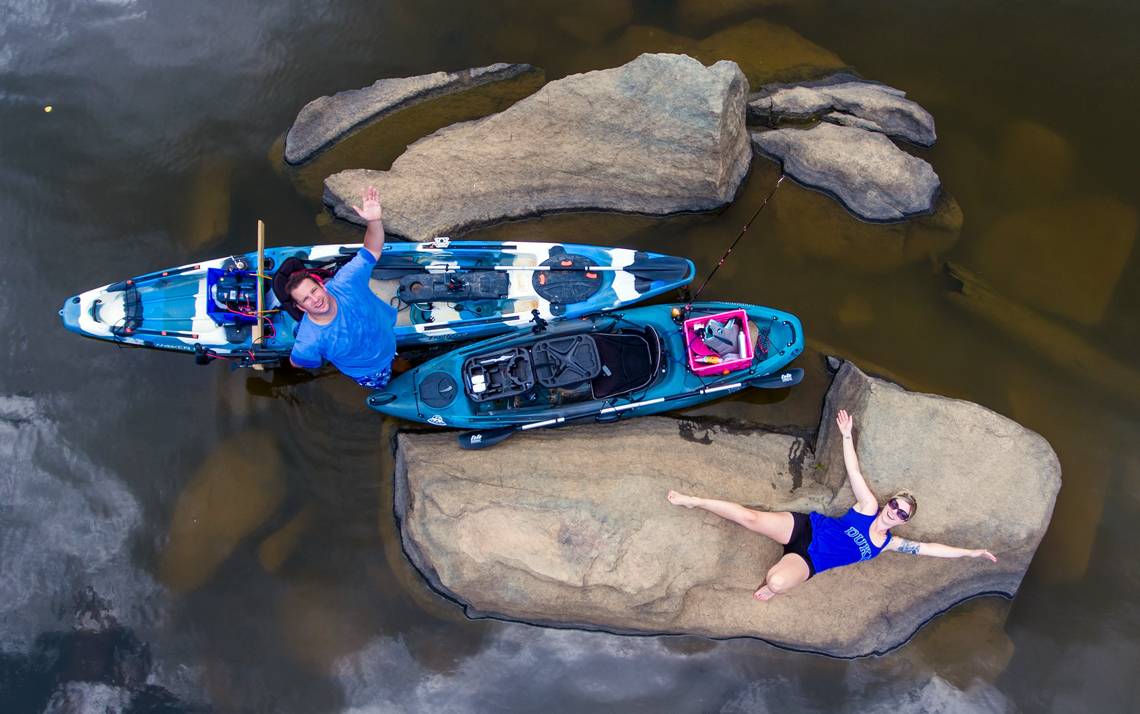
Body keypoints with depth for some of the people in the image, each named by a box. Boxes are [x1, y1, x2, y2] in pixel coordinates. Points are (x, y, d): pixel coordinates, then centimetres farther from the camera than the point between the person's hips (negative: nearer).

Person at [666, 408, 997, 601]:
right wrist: (847, 435, -16)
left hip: (809, 562, 1)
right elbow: (853, 471, -5)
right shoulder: (868, 506, 1)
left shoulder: (890, 544, 6)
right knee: (751, 517, -21)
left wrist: (972, 552, 3)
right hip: (805, 528, 0)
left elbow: (930, 547, 7)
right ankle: (695, 501, -5)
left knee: (776, 583, -33)